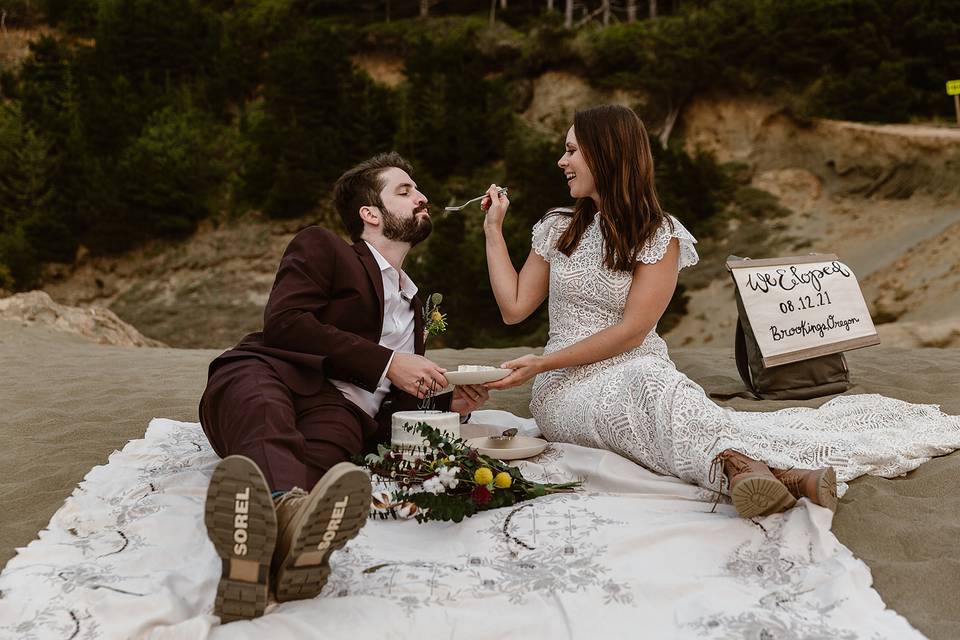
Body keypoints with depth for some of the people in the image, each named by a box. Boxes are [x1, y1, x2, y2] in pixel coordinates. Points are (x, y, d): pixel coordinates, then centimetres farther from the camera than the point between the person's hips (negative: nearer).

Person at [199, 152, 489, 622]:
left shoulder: (413, 305, 37)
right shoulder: (320, 248, 17)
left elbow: (395, 406, 36)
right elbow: (283, 321, -3)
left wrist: (450, 402, 14)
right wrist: (385, 363, -4)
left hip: (339, 409, 3)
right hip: (270, 375, -3)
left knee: (320, 451, -36)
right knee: (264, 408, -41)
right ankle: (288, 504, -72)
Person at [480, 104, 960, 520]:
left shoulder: (660, 235, 0)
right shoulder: (557, 229, 12)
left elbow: (630, 331, -8)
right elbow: (514, 308, 9)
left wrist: (542, 363, -13)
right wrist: (493, 230, 9)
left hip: (642, 373, 1)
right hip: (568, 390, 0)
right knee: (646, 382, -33)